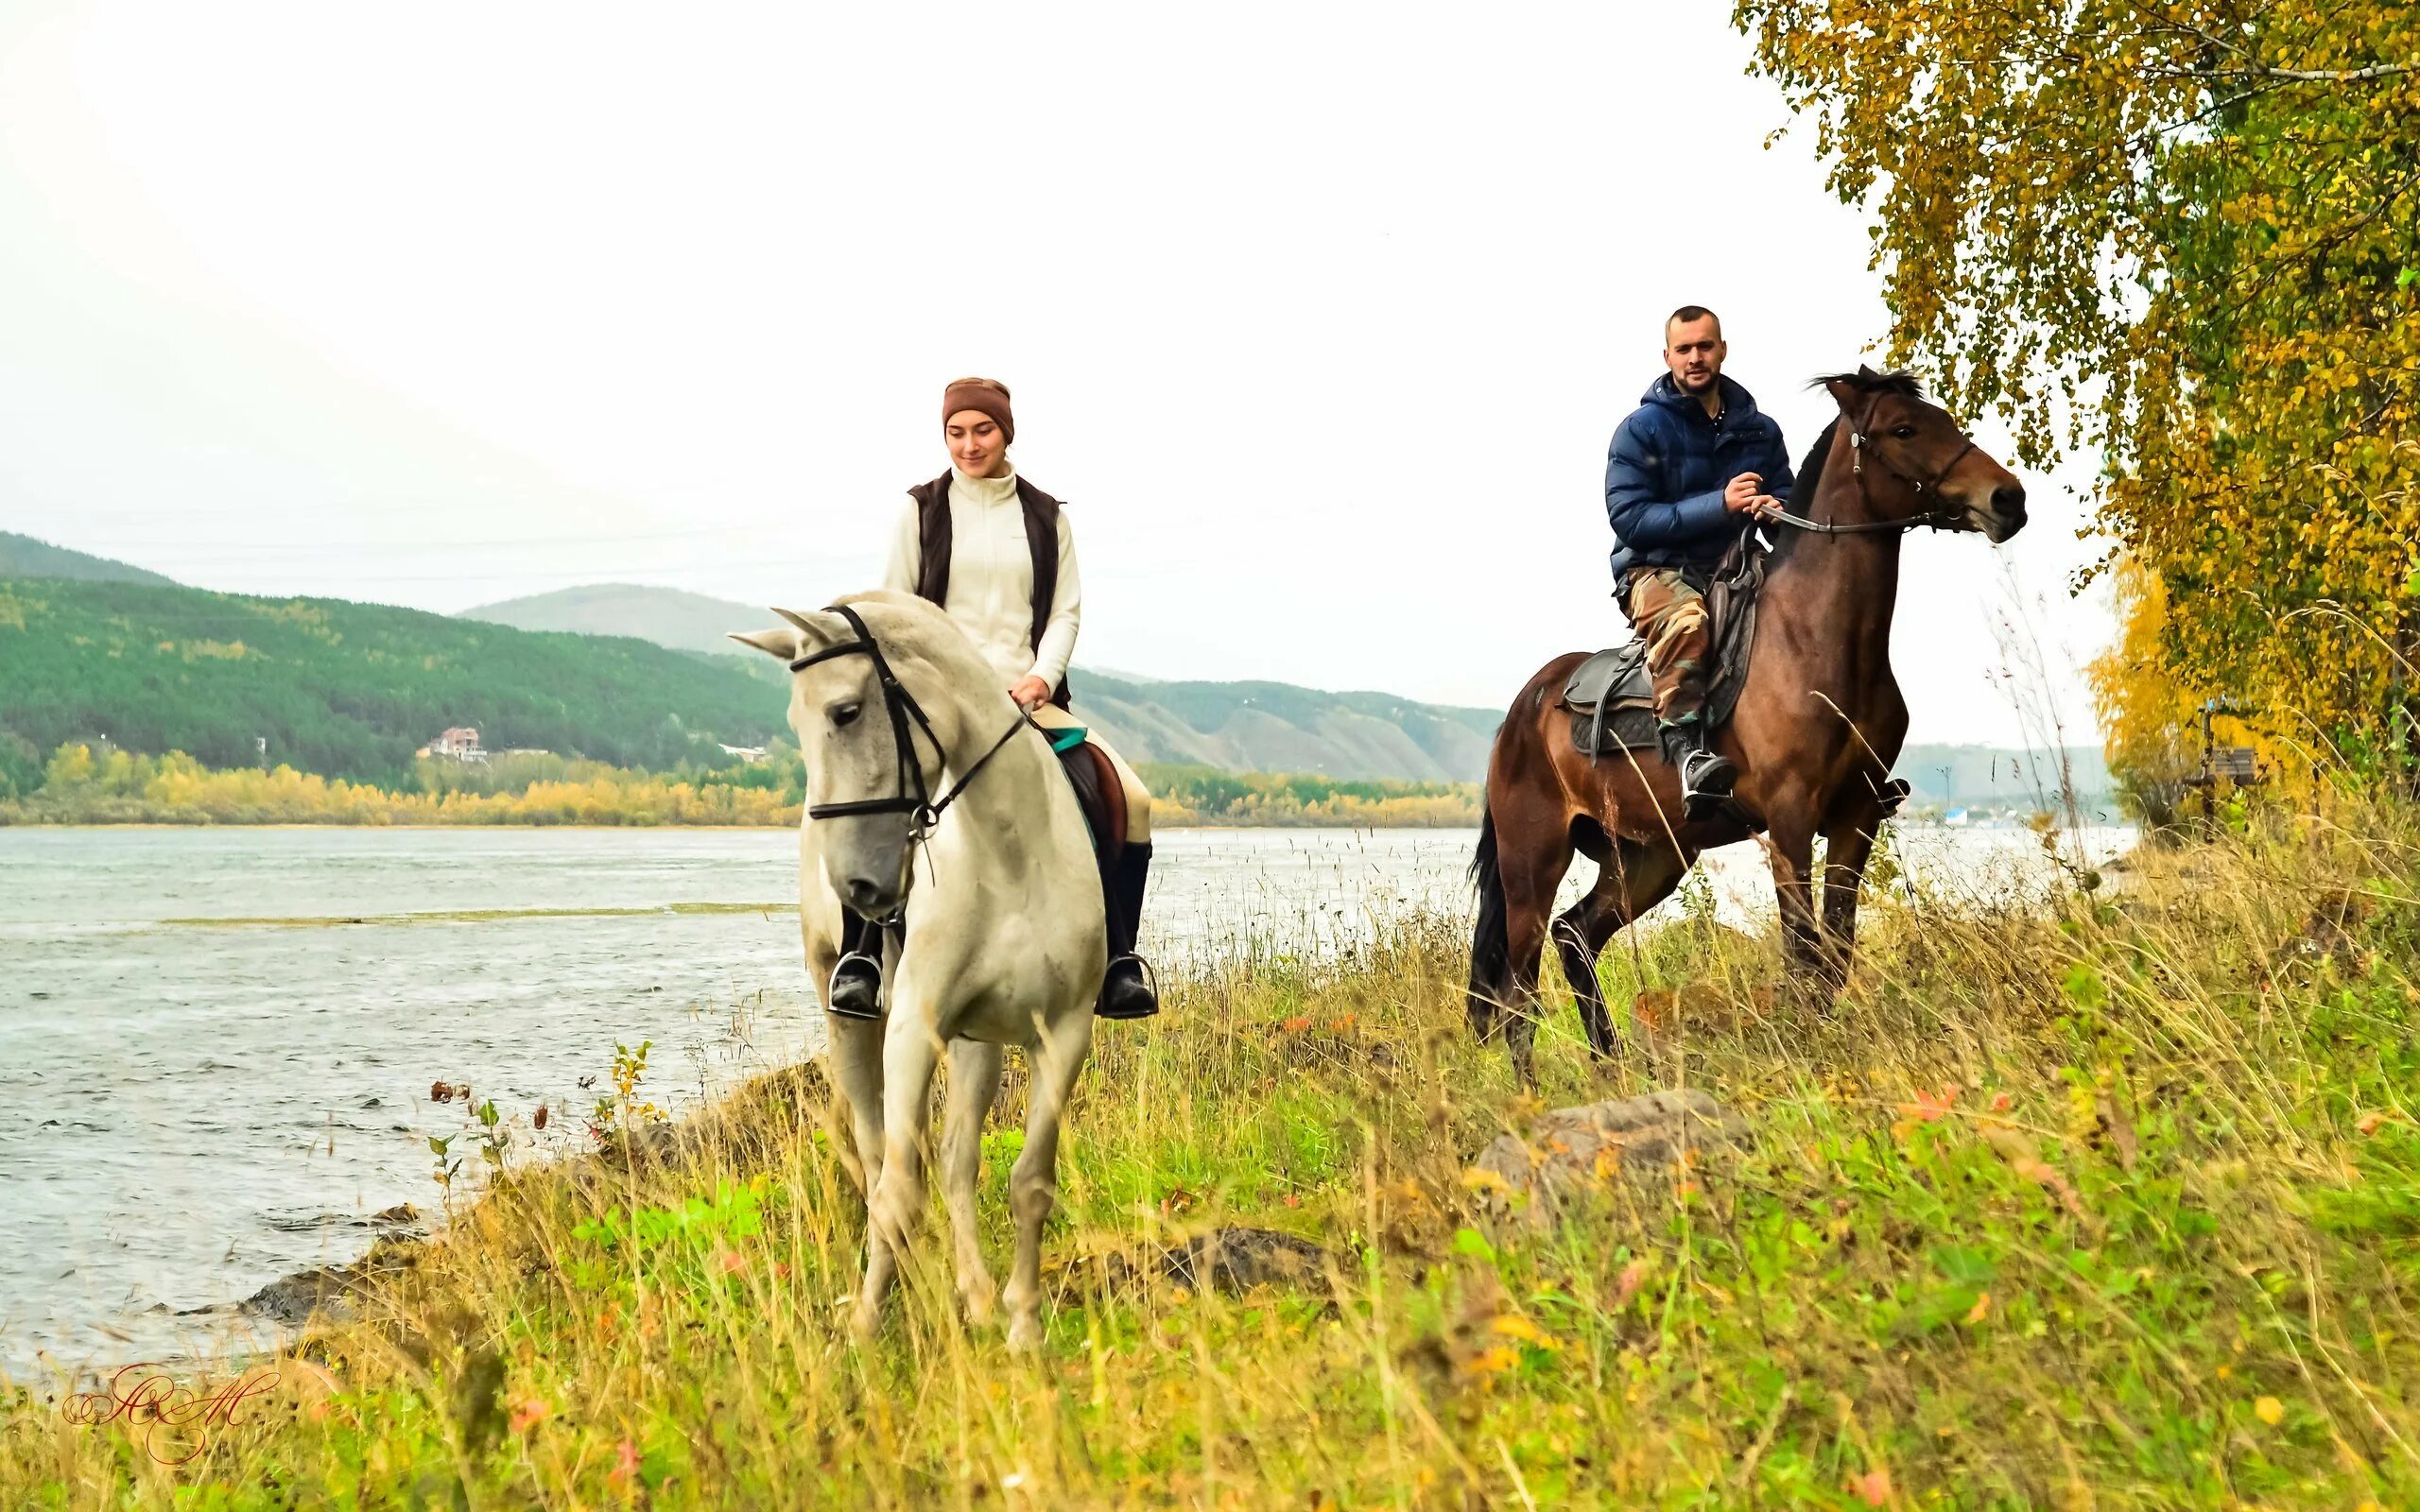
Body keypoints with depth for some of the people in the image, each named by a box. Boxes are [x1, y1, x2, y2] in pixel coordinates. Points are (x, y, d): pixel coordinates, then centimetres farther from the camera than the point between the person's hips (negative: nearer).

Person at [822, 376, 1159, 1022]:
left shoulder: (1047, 517, 15)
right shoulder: (921, 510, 9)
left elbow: (1067, 610, 10)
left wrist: (1040, 679, -9)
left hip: (1029, 696, 2)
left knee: (1132, 799, -18)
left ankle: (1118, 961, -8)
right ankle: (861, 954, -22)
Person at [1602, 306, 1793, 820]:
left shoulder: (1759, 430, 13)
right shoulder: (1641, 429, -1)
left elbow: (1788, 500, 18)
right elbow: (1629, 518, -10)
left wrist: (1777, 509, -9)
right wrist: (1719, 505, -19)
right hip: (1658, 570, -4)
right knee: (1685, 620, -39)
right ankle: (1686, 750, -47)